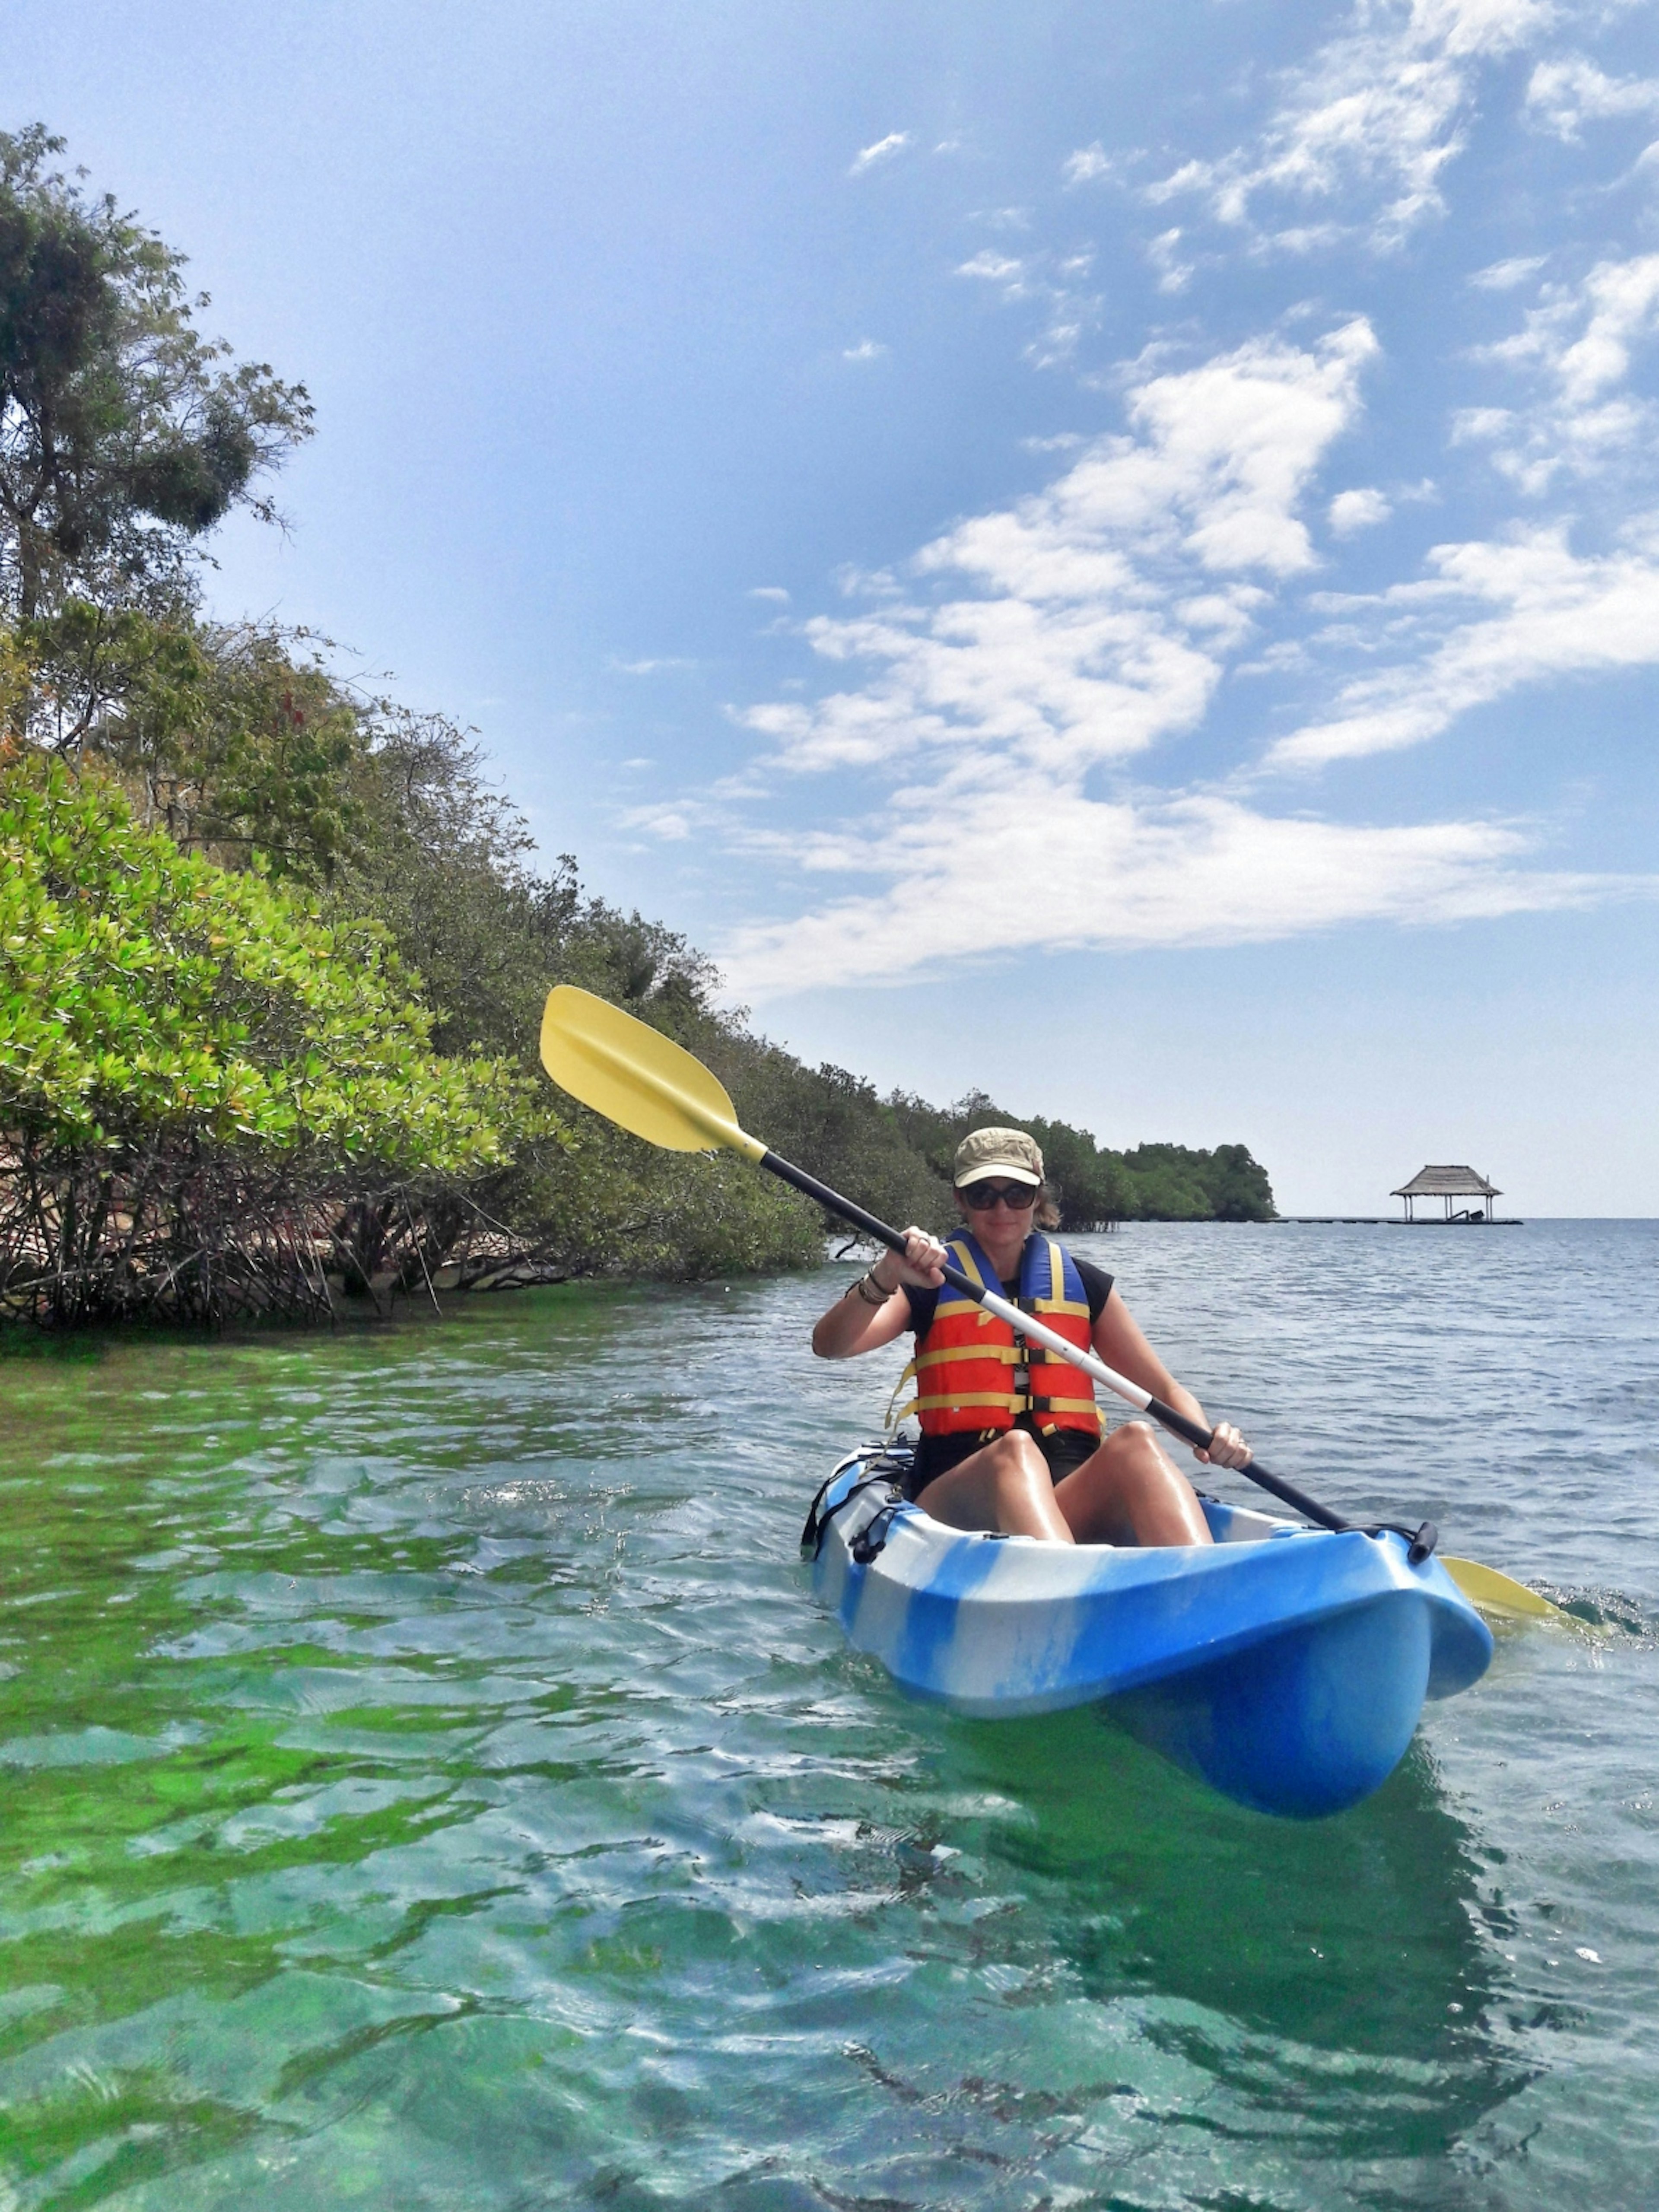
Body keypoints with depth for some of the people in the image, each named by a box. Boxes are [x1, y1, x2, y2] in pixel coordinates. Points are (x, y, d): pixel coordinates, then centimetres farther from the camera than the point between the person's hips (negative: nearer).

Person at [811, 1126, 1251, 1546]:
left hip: (1070, 1501, 2)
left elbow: (1166, 1391, 14)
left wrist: (1208, 1436, -8)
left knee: (1135, 1440, -29)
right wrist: (885, 1277, -27)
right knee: (1016, 1449, -35)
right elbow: (828, 1346, -9)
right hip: (958, 1501, -2)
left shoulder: (1083, 1285, 15)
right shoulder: (932, 1281, 8)